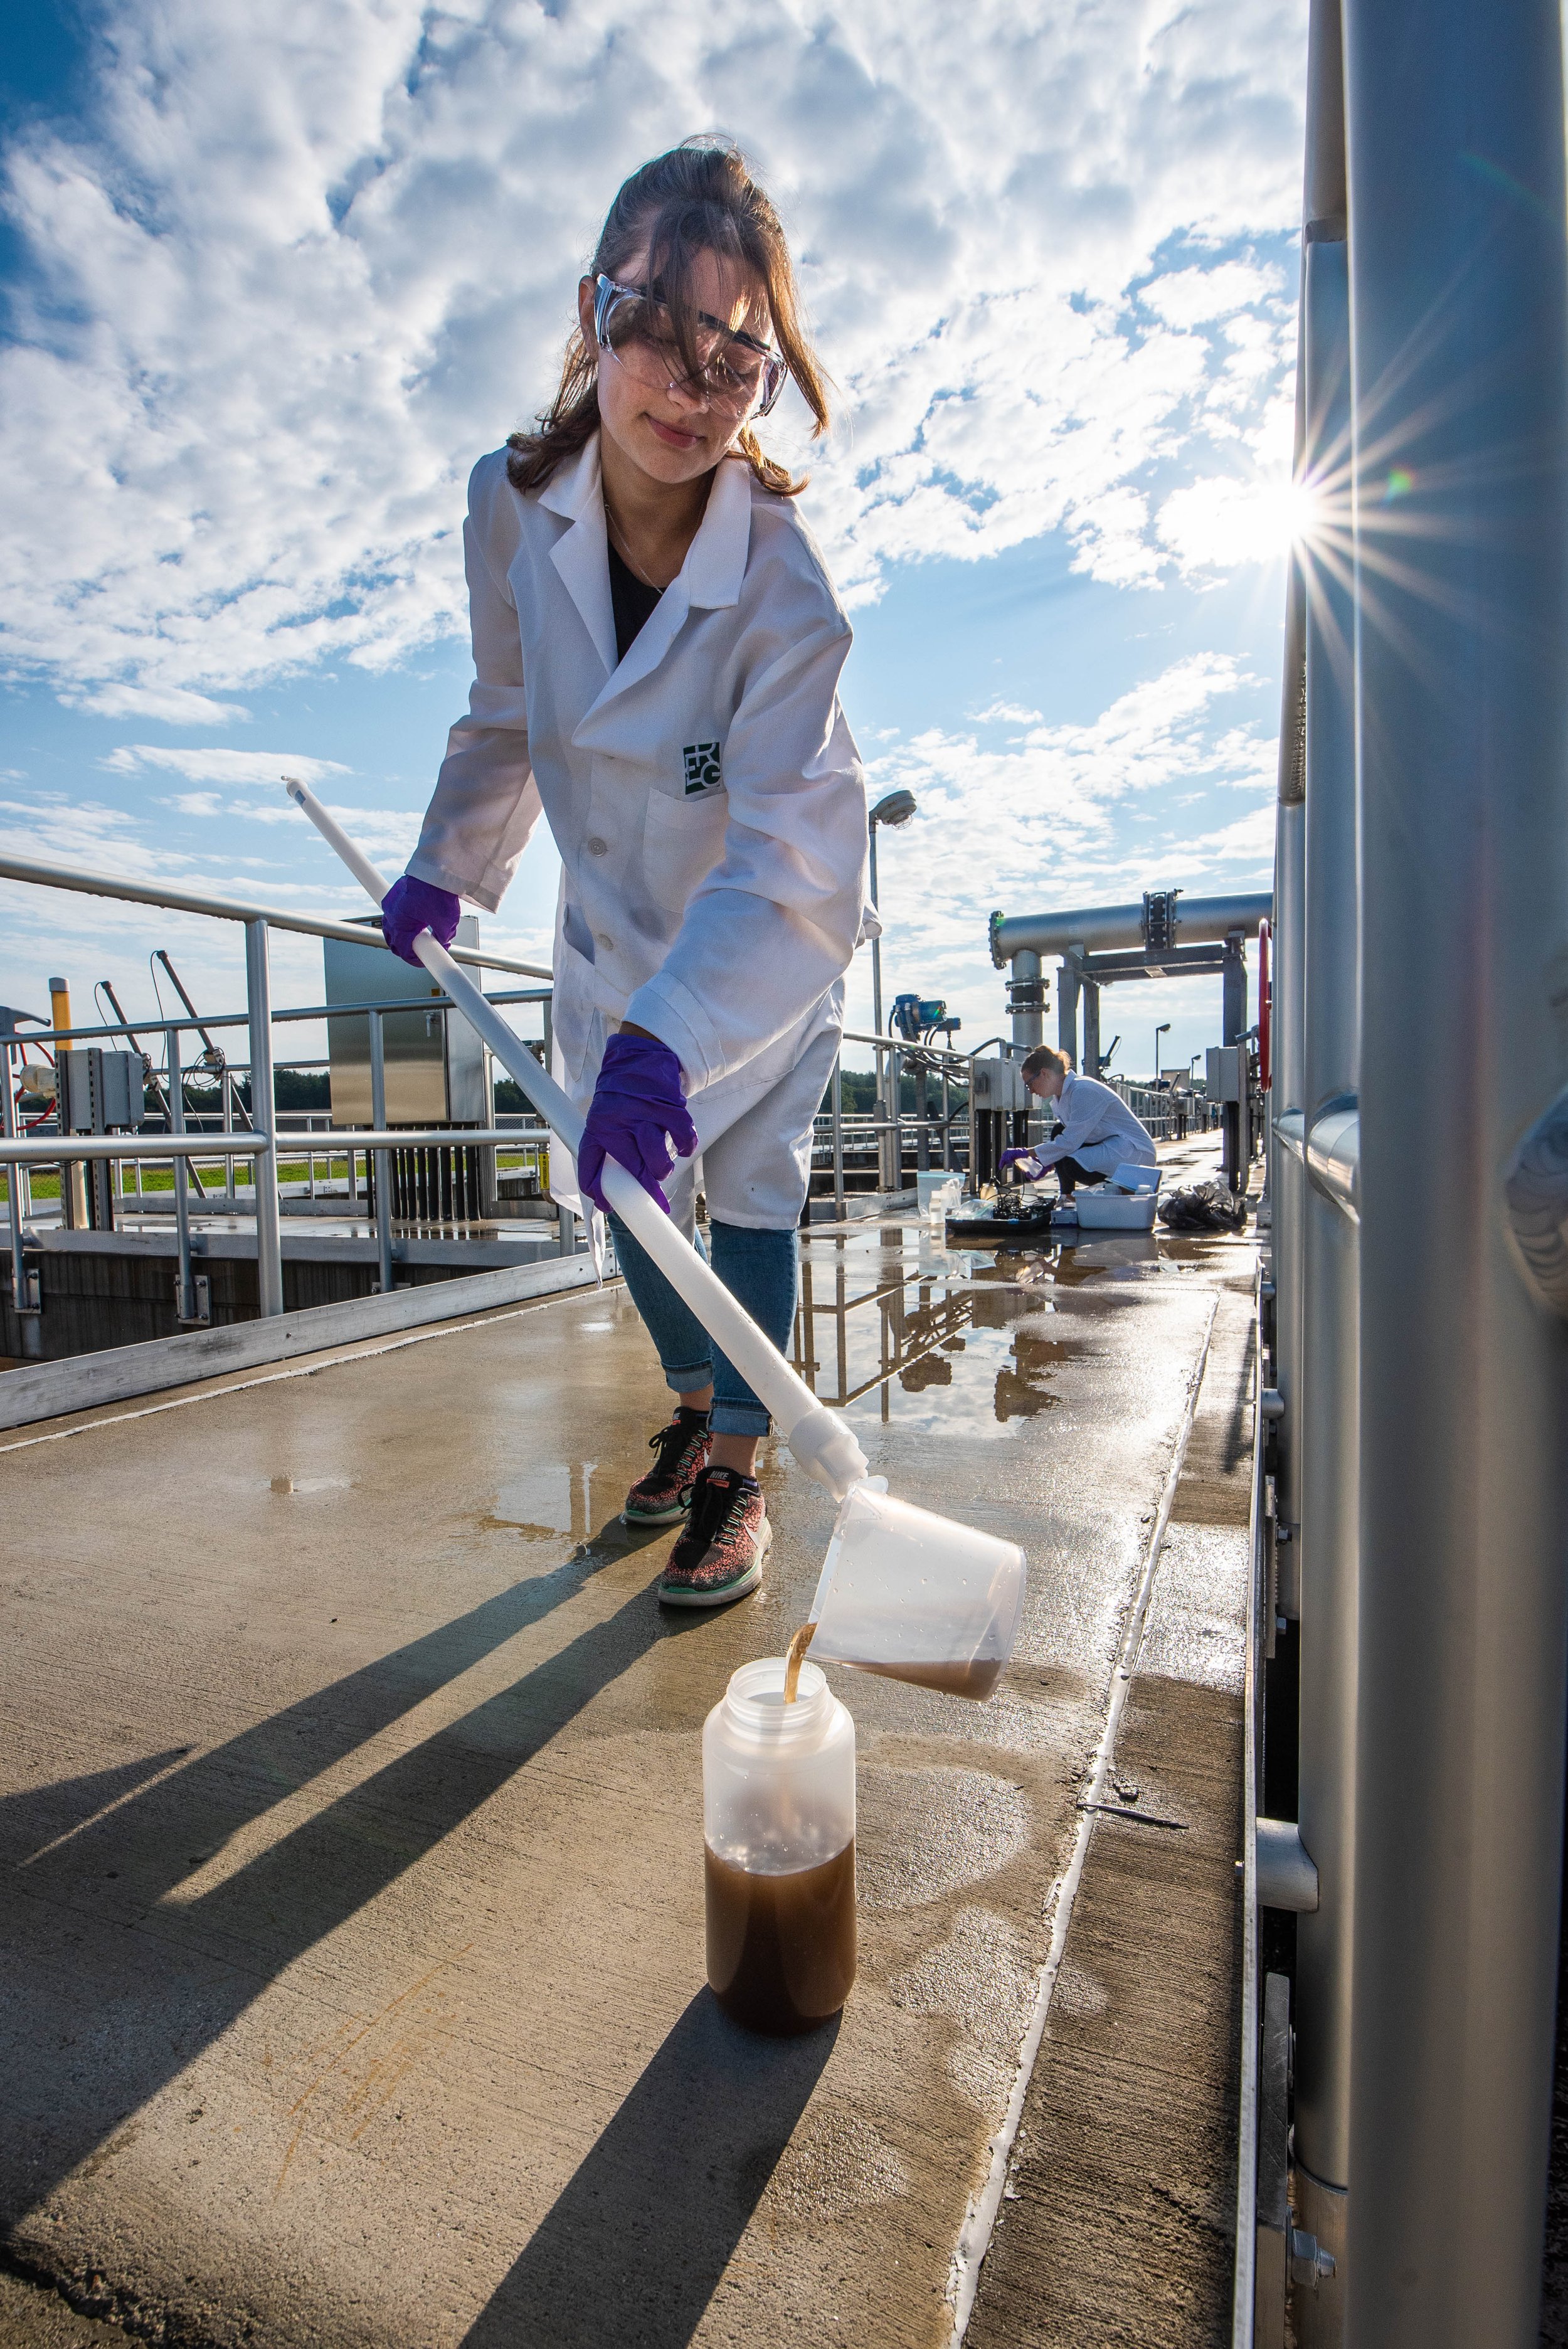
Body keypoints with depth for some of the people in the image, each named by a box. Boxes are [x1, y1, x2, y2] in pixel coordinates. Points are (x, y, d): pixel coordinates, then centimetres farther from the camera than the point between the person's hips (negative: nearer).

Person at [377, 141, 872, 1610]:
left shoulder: (781, 583, -27)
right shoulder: (512, 503, -13)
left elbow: (790, 853, -38)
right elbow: (507, 713, 5)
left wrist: (668, 1041, -50)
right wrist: (449, 866, 9)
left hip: (769, 946, -4)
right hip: (611, 933, 5)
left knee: (747, 1192, -3)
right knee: (626, 1193, 12)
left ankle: (737, 1474, 18)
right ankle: (693, 1406, 37)